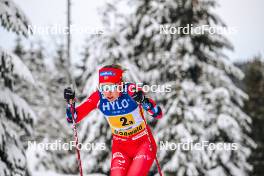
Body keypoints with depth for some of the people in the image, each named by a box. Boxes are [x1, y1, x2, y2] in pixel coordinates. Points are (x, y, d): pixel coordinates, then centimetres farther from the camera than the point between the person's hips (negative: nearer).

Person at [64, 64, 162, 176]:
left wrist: (144, 101, -45)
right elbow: (72, 118, -7)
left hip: (143, 143, -3)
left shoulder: (131, 90, -22)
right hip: (120, 146, 3)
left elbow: (158, 114, -27)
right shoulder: (98, 97, -13)